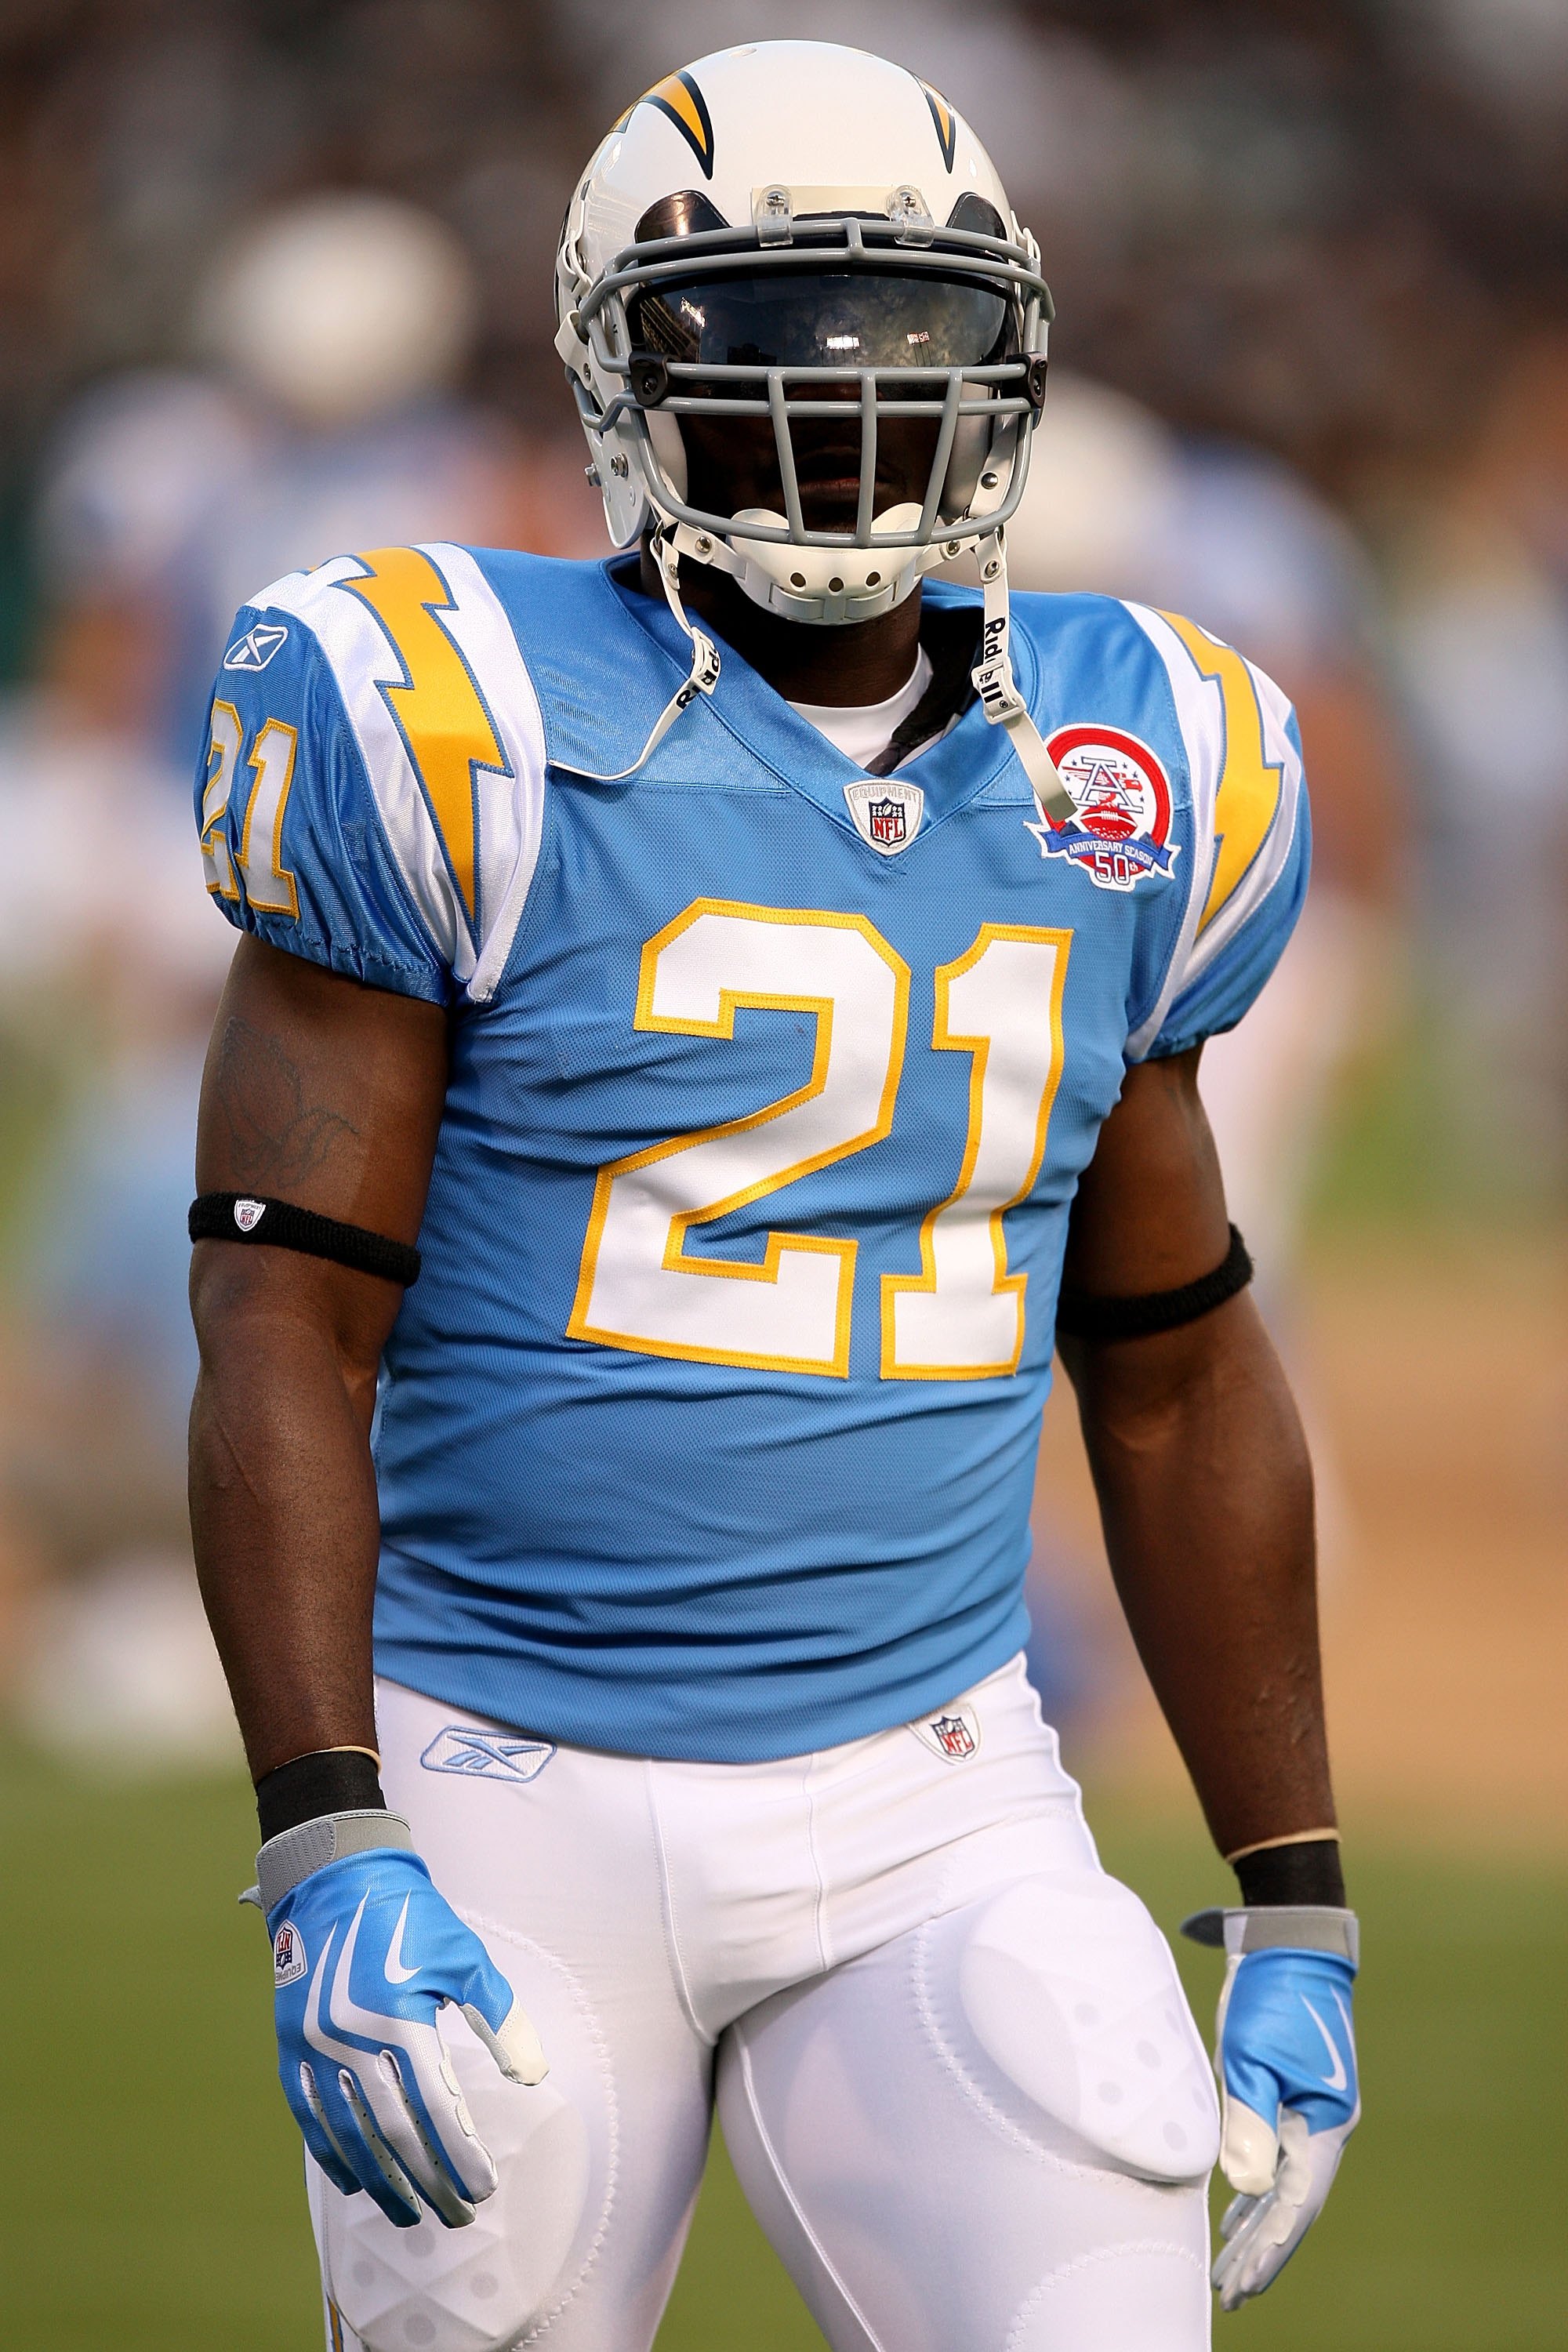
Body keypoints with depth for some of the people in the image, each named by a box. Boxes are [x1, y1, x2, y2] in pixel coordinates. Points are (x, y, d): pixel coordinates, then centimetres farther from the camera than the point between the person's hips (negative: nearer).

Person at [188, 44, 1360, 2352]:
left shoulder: (1112, 792, 7)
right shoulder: (469, 748, -8)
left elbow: (1176, 1379, 15)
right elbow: (284, 1330, -10)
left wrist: (1297, 1914, 13)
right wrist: (332, 1864, -21)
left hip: (934, 1812, 3)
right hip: (512, 1797, -3)